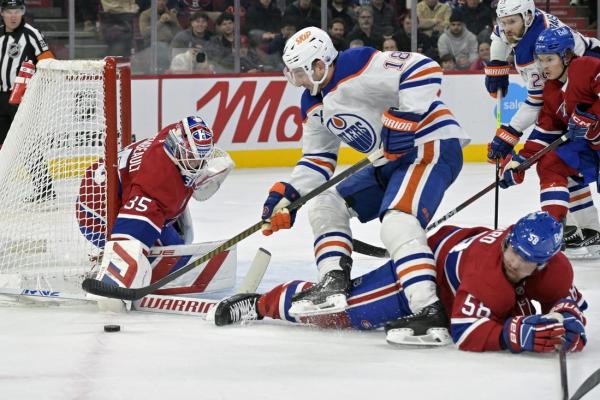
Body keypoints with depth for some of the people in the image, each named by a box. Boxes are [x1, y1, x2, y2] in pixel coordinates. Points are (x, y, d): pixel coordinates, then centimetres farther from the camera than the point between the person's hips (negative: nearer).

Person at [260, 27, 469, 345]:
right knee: (326, 203, 11)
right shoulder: (314, 106, 12)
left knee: (397, 220, -32)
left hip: (432, 144, -11)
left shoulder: (359, 66, -19)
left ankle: (429, 310, -41)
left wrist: (405, 119, -31)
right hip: (391, 162, 11)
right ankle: (334, 284, 1)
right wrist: (286, 196, 7)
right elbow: (317, 158, 19)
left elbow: (423, 69, -26)